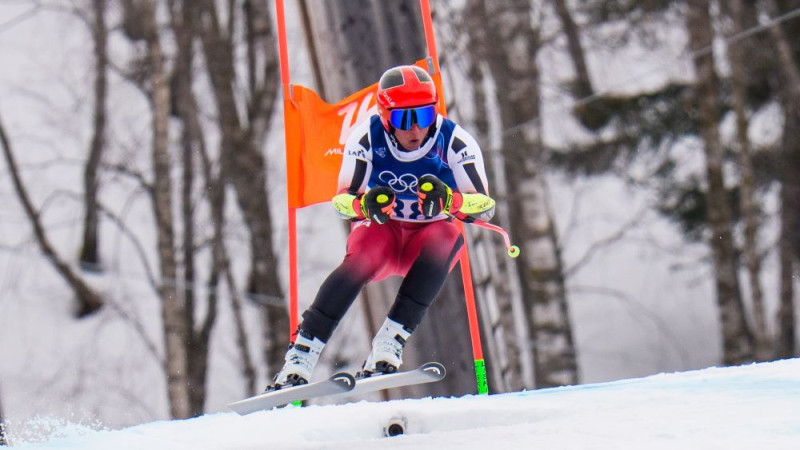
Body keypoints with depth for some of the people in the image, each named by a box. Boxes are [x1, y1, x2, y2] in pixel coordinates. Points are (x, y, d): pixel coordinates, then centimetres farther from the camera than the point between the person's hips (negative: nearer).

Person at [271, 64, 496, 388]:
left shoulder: (455, 143, -18)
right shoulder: (367, 138, -15)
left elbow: (486, 206, -19)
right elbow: (342, 200, -10)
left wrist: (449, 200, -41)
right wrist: (365, 205, -35)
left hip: (432, 234, 1)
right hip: (381, 230, 0)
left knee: (445, 234, -35)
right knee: (363, 259, -35)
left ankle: (390, 342, -38)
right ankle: (301, 354, -35)